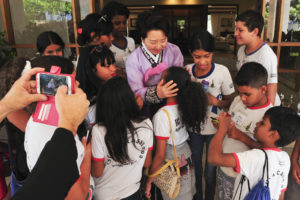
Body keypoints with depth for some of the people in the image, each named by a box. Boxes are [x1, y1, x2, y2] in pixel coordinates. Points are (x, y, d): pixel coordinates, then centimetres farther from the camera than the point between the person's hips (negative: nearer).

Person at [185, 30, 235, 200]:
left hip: (215, 128, -2)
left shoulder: (222, 71, -17)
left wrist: (215, 101, -26)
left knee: (210, 171, 10)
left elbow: (230, 102, -6)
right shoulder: (187, 70, -9)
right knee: (196, 167, 21)